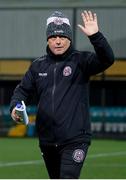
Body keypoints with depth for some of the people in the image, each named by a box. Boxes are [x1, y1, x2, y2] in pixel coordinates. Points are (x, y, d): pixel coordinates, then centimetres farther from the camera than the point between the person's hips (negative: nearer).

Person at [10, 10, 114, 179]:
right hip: (47, 140, 6)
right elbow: (23, 89, 16)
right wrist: (15, 107, -6)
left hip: (75, 139, -5)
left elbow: (107, 59, -20)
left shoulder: (81, 61, -4)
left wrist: (95, 36, -35)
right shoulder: (38, 65, 10)